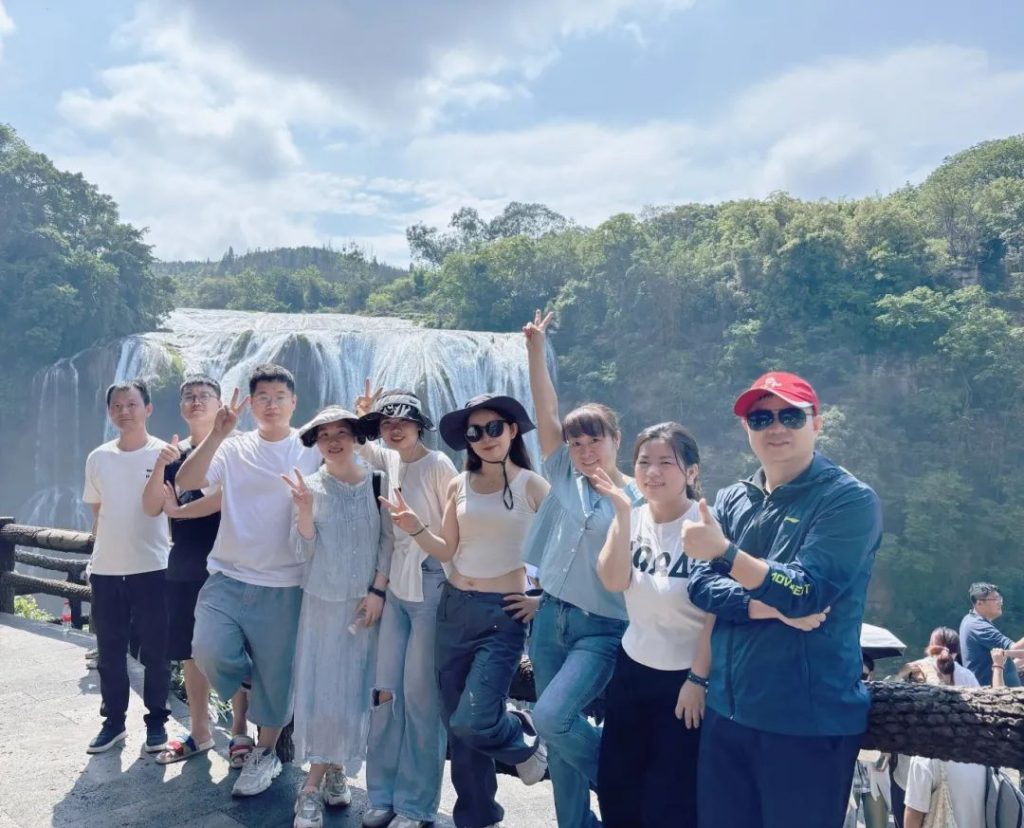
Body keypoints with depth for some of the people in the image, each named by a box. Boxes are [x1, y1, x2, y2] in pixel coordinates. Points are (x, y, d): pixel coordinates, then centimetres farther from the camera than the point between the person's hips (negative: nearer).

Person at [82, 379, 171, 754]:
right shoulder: (98, 458, 6)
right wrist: (104, 550, 11)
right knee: (110, 652, 12)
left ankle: (156, 720, 20)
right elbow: (96, 512, 15)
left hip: (152, 568, -3)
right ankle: (113, 721, 26)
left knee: (155, 652, 5)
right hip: (105, 569, 4)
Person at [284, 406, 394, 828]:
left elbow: (389, 541, 0)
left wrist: (377, 591, -7)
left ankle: (335, 769, 24)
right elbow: (305, 551, -5)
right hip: (322, 600, 0)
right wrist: (305, 509, -20)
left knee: (354, 687, 6)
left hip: (365, 600, 1)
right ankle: (315, 785, 8)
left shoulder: (377, 482, -2)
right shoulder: (309, 486, -1)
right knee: (320, 686, -1)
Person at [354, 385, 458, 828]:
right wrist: (363, 414, 7)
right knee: (386, 689, 10)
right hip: (397, 587, 7)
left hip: (432, 588, -7)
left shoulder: (438, 464, -13)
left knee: (420, 695, 1)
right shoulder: (391, 461, 7)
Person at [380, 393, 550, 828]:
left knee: (472, 723, -13)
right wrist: (416, 528, -8)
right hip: (454, 608, 5)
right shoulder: (459, 485, 6)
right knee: (455, 724, 11)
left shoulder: (532, 485, -6)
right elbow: (448, 551, 7)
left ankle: (525, 741, 22)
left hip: (503, 614, -5)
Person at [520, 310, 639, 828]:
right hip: (550, 618, 5)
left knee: (551, 717, -18)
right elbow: (546, 411, -3)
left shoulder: (638, 499, -7)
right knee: (560, 735, 10)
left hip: (602, 629, -5)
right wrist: (536, 347, -9)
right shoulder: (565, 478, 4)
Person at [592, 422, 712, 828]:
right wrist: (622, 511, -21)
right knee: (614, 785, 16)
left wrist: (698, 679, -14)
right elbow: (614, 581, -15)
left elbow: (718, 613, -15)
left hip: (685, 676, -5)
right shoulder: (633, 518, -1)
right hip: (633, 667, 6)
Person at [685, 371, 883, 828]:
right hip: (726, 710, 5)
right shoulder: (731, 500, 7)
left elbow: (807, 593, -19)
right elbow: (700, 587, -1)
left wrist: (725, 552, -29)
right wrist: (766, 604, -17)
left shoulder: (850, 500, -9)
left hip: (808, 721, -5)